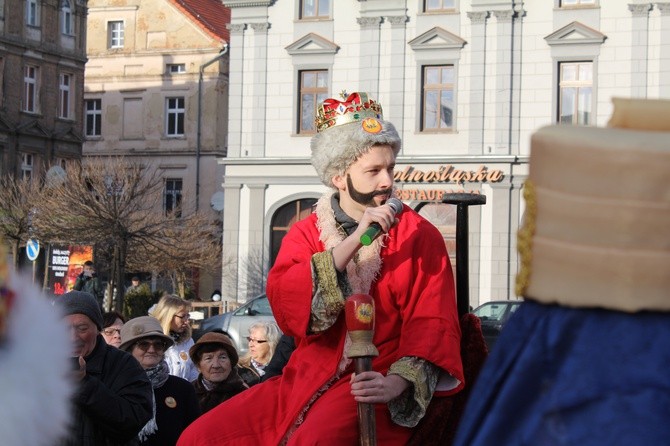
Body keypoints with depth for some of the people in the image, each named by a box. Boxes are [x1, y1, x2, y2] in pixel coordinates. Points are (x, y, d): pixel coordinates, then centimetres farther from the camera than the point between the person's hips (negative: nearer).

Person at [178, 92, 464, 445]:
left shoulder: (419, 236, 4)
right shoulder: (305, 234, 11)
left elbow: (432, 322, -6)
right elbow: (283, 303, -7)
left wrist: (397, 382, -25)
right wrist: (353, 242, -16)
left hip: (372, 386, -4)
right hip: (306, 380, 4)